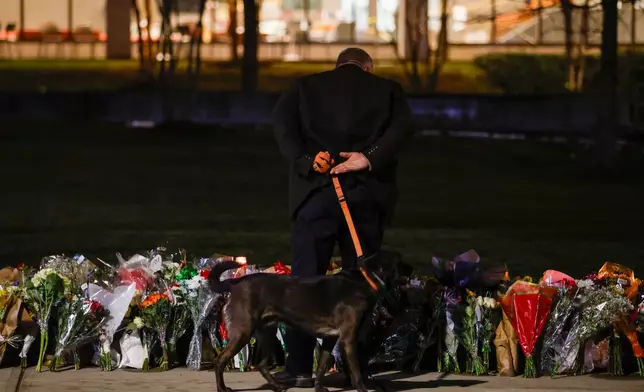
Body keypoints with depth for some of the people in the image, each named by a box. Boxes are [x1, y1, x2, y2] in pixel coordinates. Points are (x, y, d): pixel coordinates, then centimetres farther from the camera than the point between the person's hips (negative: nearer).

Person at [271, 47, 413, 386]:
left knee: (305, 280, 2)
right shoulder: (387, 89, 13)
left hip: (316, 191, 0)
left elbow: (282, 121, -4)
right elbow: (402, 126, -6)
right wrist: (370, 158, -14)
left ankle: (299, 367, -4)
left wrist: (304, 161, -11)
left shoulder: (305, 87, 13)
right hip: (368, 196, 1)